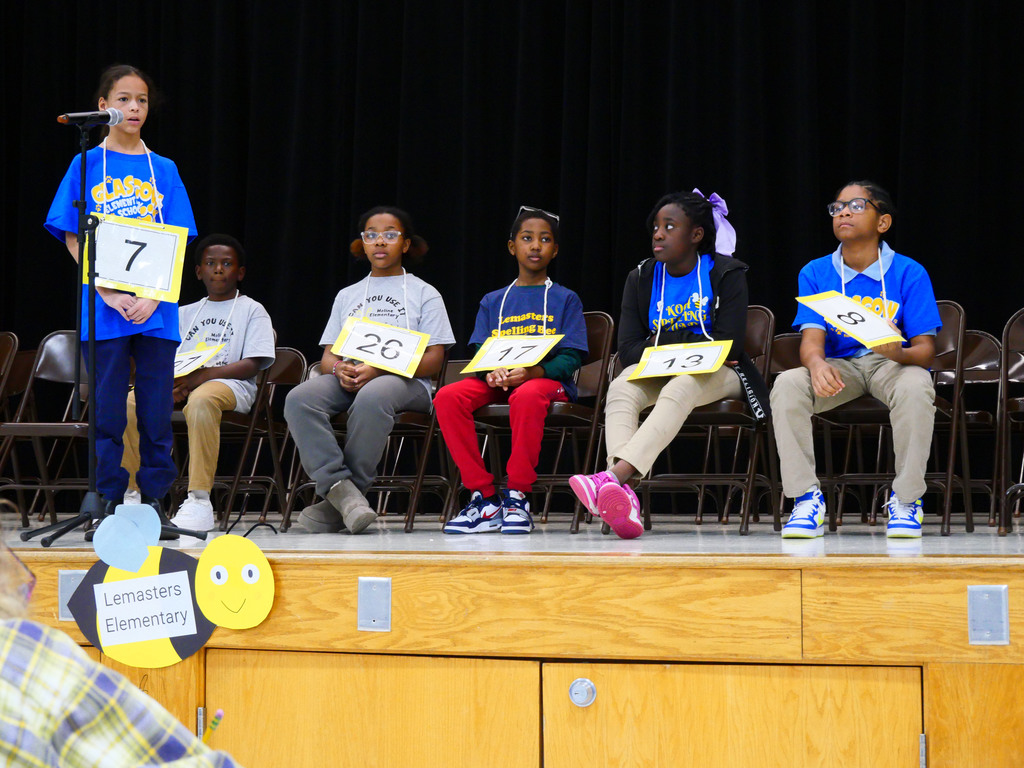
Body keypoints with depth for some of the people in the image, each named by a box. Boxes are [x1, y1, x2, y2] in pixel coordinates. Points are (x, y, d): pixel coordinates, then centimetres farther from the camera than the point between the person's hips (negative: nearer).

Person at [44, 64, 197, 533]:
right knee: (106, 411, 0)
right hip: (104, 311, -2)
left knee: (157, 410, 2)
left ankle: (155, 500, 10)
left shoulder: (164, 171, 9)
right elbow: (73, 239, -1)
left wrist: (153, 296, -10)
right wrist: (110, 294, -13)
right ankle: (108, 503, 7)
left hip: (157, 312, 2)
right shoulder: (88, 165, 4)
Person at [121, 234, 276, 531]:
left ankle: (199, 500, -42)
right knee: (130, 401, -24)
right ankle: (133, 495, -18)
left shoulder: (252, 310, 10)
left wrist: (203, 375, -17)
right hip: (181, 382, 5)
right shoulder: (185, 313, 26)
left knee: (201, 399, -42)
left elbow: (252, 364, -4)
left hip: (229, 383, -5)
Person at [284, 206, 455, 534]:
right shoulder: (347, 295, 26)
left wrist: (378, 370, -14)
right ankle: (342, 489, -40)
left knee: (372, 397, -41)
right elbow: (328, 356, 19)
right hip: (348, 380, 4)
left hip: (406, 382, -4)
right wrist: (339, 369, -9)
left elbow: (433, 360, 2)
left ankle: (336, 505, -33)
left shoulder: (424, 294, 13)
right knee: (299, 398, -30)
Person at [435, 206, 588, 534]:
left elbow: (571, 357, 0)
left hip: (549, 381, -4)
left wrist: (532, 371, -20)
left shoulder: (565, 299, 10)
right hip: (497, 382, 4)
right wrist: (491, 373, -15)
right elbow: (478, 351, 10)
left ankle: (517, 496, -30)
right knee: (448, 396, -27)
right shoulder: (492, 301, 20)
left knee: (526, 395, -41)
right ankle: (484, 497, -24)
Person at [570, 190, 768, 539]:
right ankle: (624, 496, -53)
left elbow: (728, 345, -10)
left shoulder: (726, 273, -1)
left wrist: (666, 346, -10)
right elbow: (628, 350, 0)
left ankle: (614, 476, -59)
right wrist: (686, 346, -14)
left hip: (716, 375, -4)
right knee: (620, 389, -30)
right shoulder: (642, 278, 9)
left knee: (680, 389, -38)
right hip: (656, 374, 4)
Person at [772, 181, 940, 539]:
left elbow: (925, 349, -8)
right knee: (786, 385, -28)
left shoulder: (909, 273, -5)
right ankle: (807, 498, -19)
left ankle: (905, 501, -20)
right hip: (838, 366, 2)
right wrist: (816, 364, -34)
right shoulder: (815, 274, 2)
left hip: (891, 364, -2)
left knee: (915, 386, -37)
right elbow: (812, 338, -8)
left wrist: (898, 354, -34)